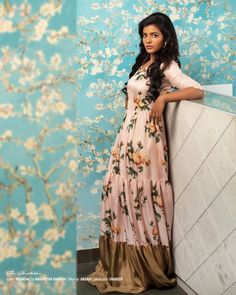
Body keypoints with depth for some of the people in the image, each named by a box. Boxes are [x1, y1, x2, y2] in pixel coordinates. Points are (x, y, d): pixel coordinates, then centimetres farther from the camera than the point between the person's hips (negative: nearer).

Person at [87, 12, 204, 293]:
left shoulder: (166, 66, -10)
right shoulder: (143, 62, 15)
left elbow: (198, 90, -21)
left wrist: (164, 97, -25)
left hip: (145, 138, -8)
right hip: (128, 136, 8)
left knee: (142, 194, -1)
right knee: (121, 191, 10)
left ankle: (149, 266, 16)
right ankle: (124, 263, 24)